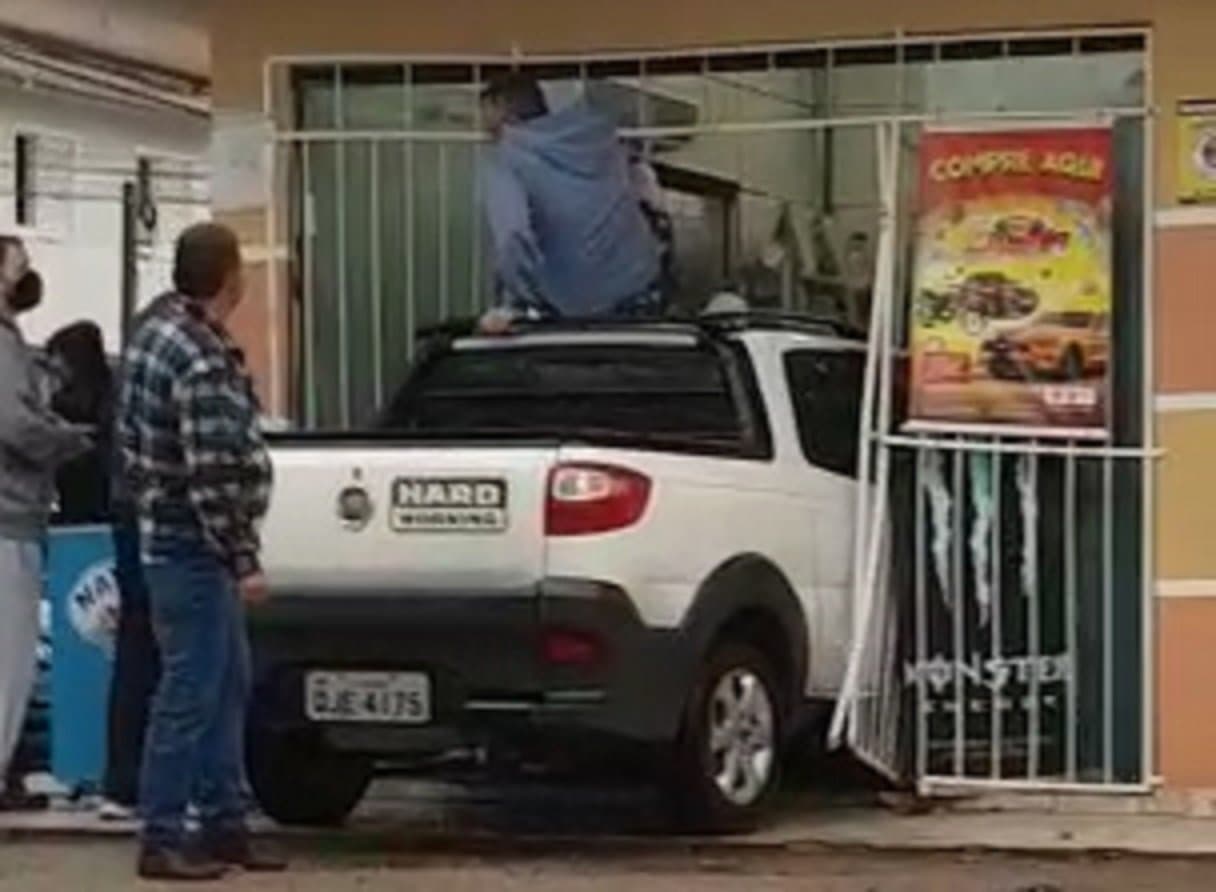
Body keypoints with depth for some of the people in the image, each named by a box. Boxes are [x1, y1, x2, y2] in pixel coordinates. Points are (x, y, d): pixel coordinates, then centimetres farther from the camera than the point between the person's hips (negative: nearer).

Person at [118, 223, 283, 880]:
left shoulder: (160, 331, 9)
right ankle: (161, 841, 1)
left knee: (228, 687, 15)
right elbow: (212, 478, -24)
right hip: (192, 547, -10)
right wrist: (245, 562, -18)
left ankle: (223, 825, 21)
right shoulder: (203, 362, -21)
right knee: (191, 692, -4)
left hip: (171, 535, 10)